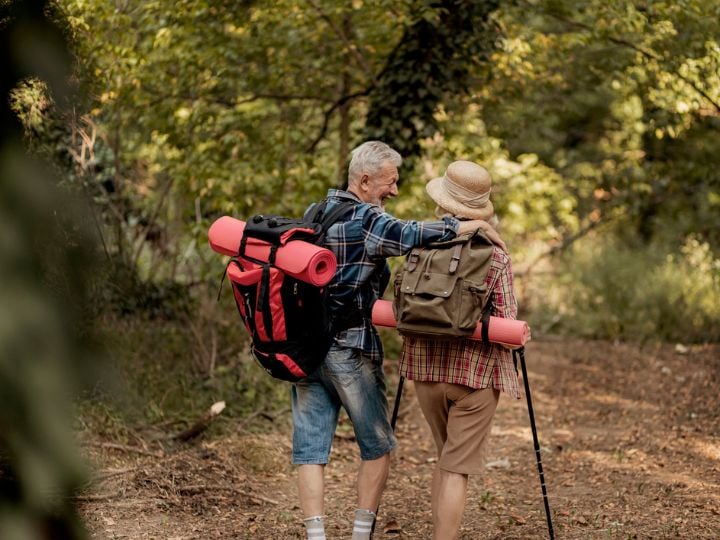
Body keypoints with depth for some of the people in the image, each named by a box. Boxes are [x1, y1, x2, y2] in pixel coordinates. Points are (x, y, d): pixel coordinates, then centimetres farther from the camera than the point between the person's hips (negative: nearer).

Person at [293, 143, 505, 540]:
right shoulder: (366, 220, -11)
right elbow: (412, 235, -27)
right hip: (349, 350, -6)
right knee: (377, 446, 9)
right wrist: (471, 224, -19)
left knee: (310, 448, 2)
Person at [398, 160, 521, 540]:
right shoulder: (495, 255, -10)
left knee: (445, 458, 21)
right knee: (457, 467, -1)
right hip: (475, 371, -3)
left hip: (427, 368, 3)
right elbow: (507, 323, -11)